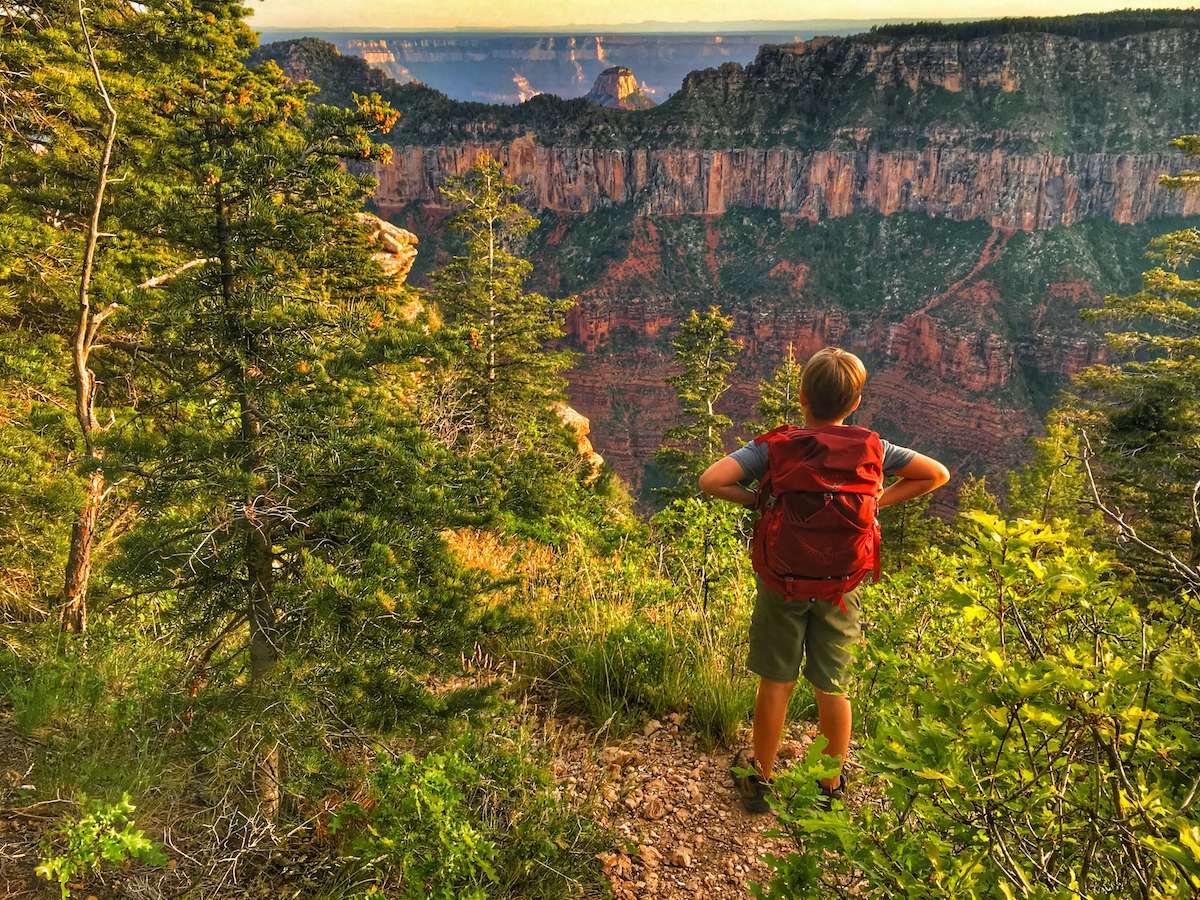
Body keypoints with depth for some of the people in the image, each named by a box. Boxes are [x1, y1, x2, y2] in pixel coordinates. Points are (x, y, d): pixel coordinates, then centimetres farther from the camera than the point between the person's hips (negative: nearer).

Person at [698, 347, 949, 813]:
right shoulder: (871, 448, -7)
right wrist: (877, 501, 1)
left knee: (776, 683, 12)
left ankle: (760, 778, 27)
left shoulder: (772, 447, -15)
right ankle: (832, 787, 30)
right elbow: (937, 474, 2)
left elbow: (710, 480, -24)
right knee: (832, 687, 14)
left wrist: (757, 500, -10)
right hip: (841, 588, 2)